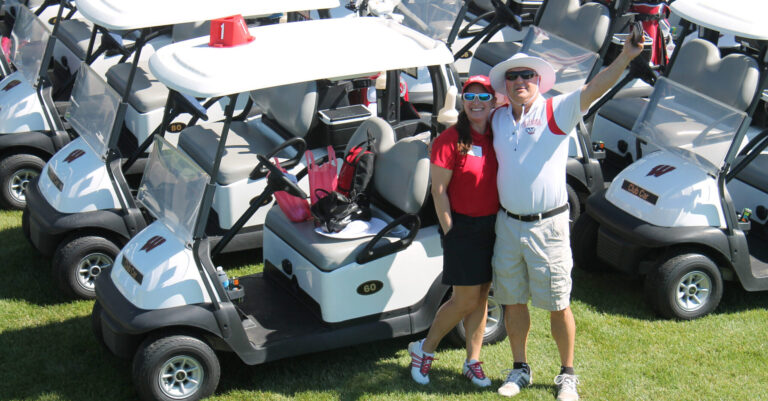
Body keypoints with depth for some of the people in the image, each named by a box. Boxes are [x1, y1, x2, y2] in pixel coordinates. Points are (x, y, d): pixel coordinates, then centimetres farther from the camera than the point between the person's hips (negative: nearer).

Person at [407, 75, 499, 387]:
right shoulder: (450, 140, -12)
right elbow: (438, 190, -11)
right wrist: (449, 230, -11)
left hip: (492, 227, 6)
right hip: (463, 227, -5)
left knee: (481, 297, 11)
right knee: (466, 300, -3)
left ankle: (472, 362, 22)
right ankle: (424, 350, 16)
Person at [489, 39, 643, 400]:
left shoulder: (557, 111, -7)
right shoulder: (497, 119, 7)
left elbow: (593, 90, -23)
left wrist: (625, 57, -38)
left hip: (547, 226, -4)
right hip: (508, 224, 4)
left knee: (558, 305, 4)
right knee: (513, 301, 13)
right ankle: (520, 370, 30)